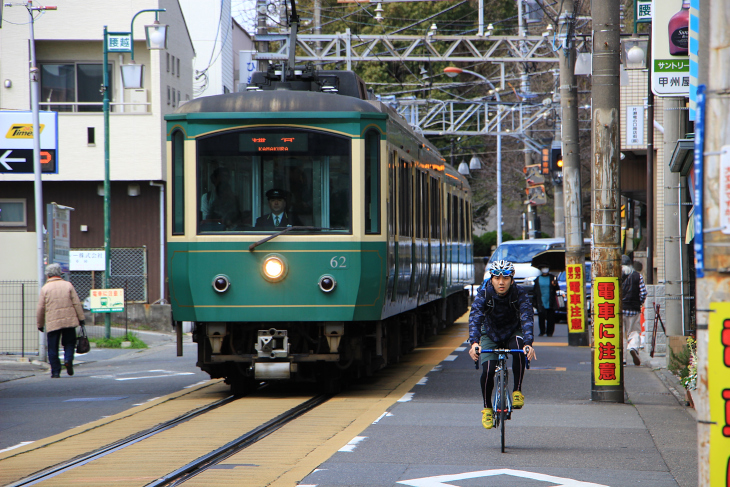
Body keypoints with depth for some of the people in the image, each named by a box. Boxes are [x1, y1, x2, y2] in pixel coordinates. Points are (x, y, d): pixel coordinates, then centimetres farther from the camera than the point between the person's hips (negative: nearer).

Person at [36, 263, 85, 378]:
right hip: (69, 321, 1)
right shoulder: (68, 285, 5)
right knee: (69, 342, 16)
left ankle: (55, 371, 1)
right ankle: (68, 359, -10)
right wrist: (81, 318, 9)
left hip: (52, 323, -1)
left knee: (53, 348, 5)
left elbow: (40, 309, 2)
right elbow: (76, 303, 3)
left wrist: (40, 324, 12)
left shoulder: (45, 288, 1)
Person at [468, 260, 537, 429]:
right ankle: (487, 408, 3)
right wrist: (474, 343, -53)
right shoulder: (483, 294, -22)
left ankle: (518, 390, -22)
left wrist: (528, 343, -53)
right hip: (491, 336, 1)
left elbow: (527, 318, -35)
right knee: (487, 370, -21)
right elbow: (475, 318, -34)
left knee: (518, 346, -36)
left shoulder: (520, 294, -23)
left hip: (513, 334, -1)